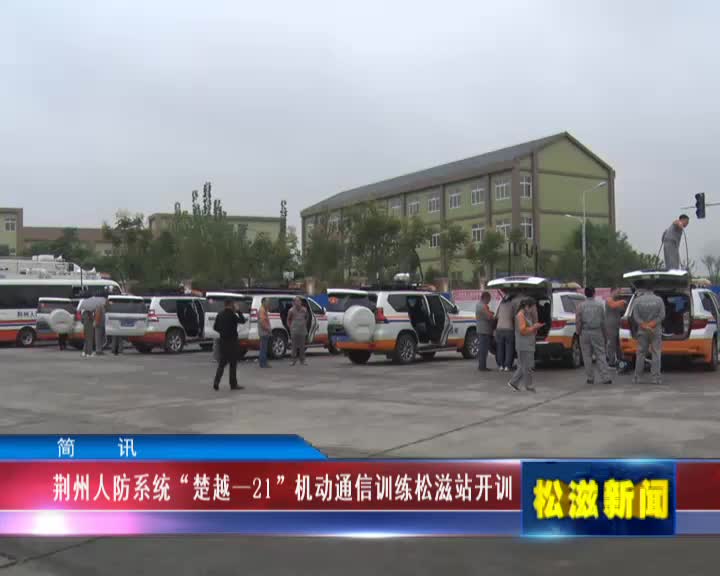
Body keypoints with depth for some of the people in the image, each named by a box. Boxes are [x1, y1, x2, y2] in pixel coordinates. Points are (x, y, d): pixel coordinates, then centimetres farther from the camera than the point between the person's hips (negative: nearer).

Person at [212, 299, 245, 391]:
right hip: (231, 341, -7)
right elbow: (242, 321, -10)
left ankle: (216, 382, 1)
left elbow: (215, 327, 13)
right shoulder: (231, 314, -15)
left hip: (223, 341, 7)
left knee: (222, 363, 12)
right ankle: (233, 384, 6)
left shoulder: (220, 314, 8)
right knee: (233, 363, 2)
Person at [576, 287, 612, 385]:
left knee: (587, 356, 6)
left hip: (585, 333, -1)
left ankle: (590, 378, 9)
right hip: (597, 333, 1)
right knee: (600, 355, 3)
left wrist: (578, 332, 9)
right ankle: (605, 378, -3)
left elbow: (578, 321, -4)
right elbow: (603, 321, 5)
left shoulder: (581, 305, -3)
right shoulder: (600, 305, 1)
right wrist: (604, 334, 14)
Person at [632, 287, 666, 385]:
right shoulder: (659, 300, 0)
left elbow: (635, 316, -9)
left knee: (641, 353, 7)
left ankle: (637, 377, 7)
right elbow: (662, 315, -8)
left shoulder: (638, 300, -1)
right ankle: (656, 377, -3)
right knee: (656, 353, 2)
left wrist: (645, 326, -9)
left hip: (642, 331, 1)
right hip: (656, 330, -1)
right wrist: (652, 324, -11)